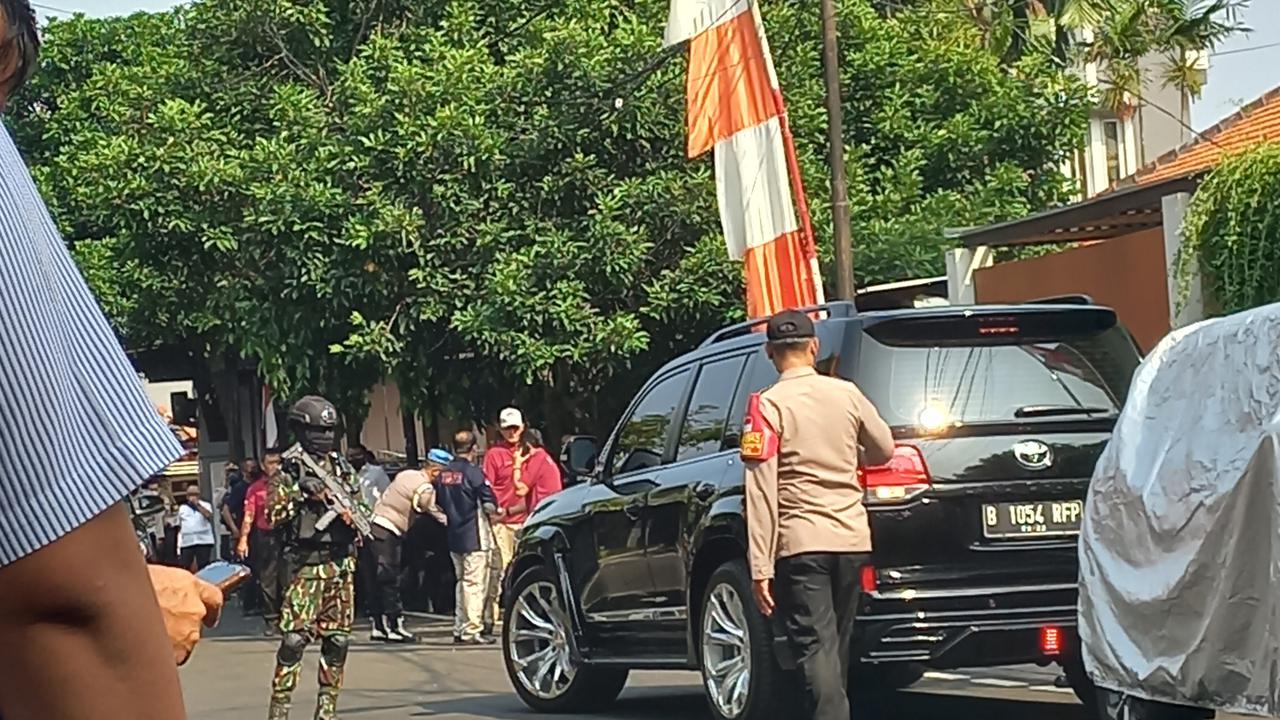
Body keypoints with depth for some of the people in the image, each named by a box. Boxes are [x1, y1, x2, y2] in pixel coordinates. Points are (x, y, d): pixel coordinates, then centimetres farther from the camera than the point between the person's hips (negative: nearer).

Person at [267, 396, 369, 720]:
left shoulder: (343, 469, 15)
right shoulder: (289, 472, 0)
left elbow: (363, 507, 22)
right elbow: (272, 516, -6)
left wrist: (354, 513, 0)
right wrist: (300, 493, -16)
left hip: (342, 563, 5)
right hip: (307, 563, -5)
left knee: (337, 639, 6)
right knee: (294, 638, -12)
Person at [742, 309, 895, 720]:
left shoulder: (767, 406, -7)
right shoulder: (847, 395, 5)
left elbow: (761, 493, -12)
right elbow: (884, 450, 20)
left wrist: (760, 567, -12)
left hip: (801, 545, -5)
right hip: (852, 539, 5)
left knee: (816, 648, -9)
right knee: (837, 647, 17)